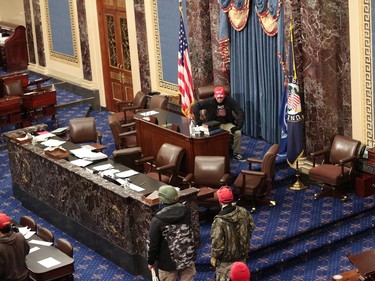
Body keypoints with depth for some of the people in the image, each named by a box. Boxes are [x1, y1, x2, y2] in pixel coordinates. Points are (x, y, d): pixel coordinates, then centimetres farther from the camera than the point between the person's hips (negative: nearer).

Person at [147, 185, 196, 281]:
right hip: (188, 258, 4)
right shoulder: (186, 211, -9)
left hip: (168, 262, -4)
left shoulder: (157, 220, -21)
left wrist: (151, 261, 2)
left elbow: (153, 243, -13)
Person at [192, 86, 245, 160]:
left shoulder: (229, 101, -13)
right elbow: (195, 106, -16)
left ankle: (236, 153, -6)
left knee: (237, 132, -25)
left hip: (226, 124, 1)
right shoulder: (210, 102, -15)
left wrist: (238, 126, -24)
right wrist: (198, 121, -22)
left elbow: (240, 112, -13)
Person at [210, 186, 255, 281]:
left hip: (226, 260, -5)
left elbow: (217, 243, -23)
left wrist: (214, 257, -7)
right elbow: (251, 226, 4)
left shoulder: (219, 221, -30)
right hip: (242, 255, 5)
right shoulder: (243, 212, -13)